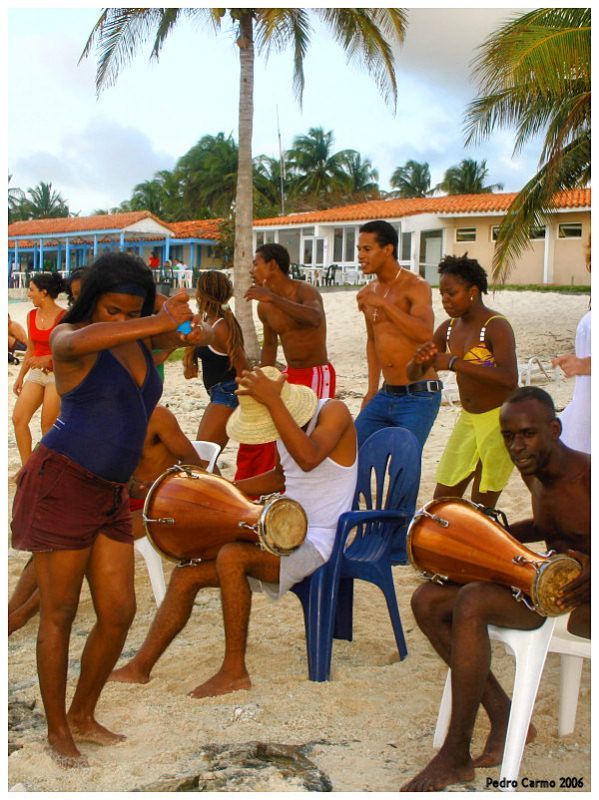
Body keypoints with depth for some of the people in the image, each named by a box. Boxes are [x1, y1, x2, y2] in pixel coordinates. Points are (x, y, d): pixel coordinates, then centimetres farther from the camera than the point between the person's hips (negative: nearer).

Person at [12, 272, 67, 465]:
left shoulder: (64, 317, -14)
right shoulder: (31, 316, 6)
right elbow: (30, 350, 16)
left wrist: (47, 359, -24)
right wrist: (21, 376, 16)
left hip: (57, 374, -7)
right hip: (36, 373, 7)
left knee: (48, 426, -5)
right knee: (18, 418, -3)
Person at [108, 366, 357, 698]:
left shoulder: (333, 413, -16)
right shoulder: (287, 424, 8)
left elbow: (308, 459, -38)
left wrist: (272, 401, -38)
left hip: (317, 544, -9)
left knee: (231, 556, -32)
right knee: (186, 574, 1)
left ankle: (234, 671, -18)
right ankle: (139, 668, 9)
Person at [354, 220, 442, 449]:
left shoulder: (416, 286, -11)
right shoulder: (367, 293, 10)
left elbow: (425, 333, -28)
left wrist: (383, 303, -28)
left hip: (419, 396, -7)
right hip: (386, 395, 7)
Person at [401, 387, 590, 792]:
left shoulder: (587, 474, -19)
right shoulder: (533, 473, 7)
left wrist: (591, 573, -37)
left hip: (583, 603, -9)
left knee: (472, 601, -32)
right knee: (427, 601, -7)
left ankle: (456, 756, -22)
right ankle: (504, 716, 0)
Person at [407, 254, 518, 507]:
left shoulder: (496, 327, -18)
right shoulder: (448, 329, 4)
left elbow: (509, 379, -35)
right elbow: (413, 375, 8)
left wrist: (454, 363, -35)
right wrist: (418, 360, -17)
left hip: (501, 420, -7)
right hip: (468, 419, 7)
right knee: (442, 500, 7)